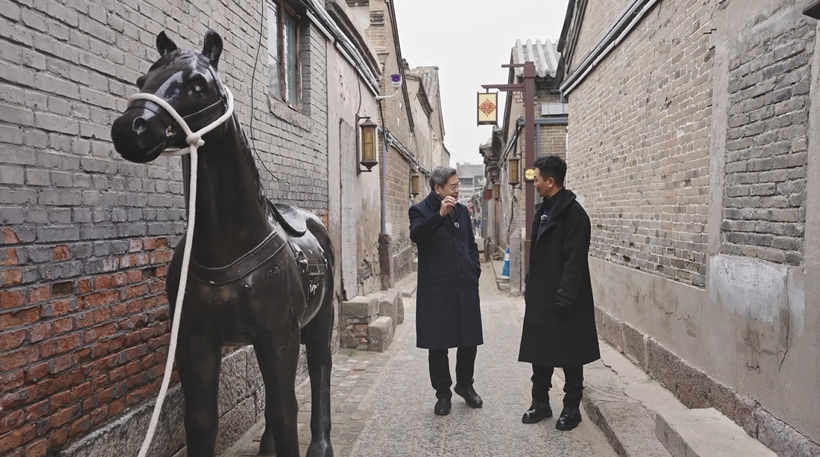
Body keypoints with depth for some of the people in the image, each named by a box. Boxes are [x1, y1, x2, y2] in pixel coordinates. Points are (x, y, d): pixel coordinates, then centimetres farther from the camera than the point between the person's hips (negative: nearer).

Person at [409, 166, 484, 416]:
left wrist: (475, 270, 9)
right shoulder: (421, 211, -4)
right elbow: (416, 235, -24)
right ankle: (443, 393, 20)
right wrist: (440, 214, -33)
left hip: (465, 288, 5)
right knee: (438, 344, 5)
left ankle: (465, 385, 32)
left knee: (469, 340, 11)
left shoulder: (462, 210, 12)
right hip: (436, 290, -5)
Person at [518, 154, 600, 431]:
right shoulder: (544, 209, 11)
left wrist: (564, 299, -22)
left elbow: (575, 261, -20)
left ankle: (571, 408, 21)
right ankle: (540, 403, 27)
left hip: (562, 298, -8)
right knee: (539, 351, 14)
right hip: (541, 297, 8)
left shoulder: (573, 213, -15)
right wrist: (531, 288, 13)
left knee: (569, 355, 6)